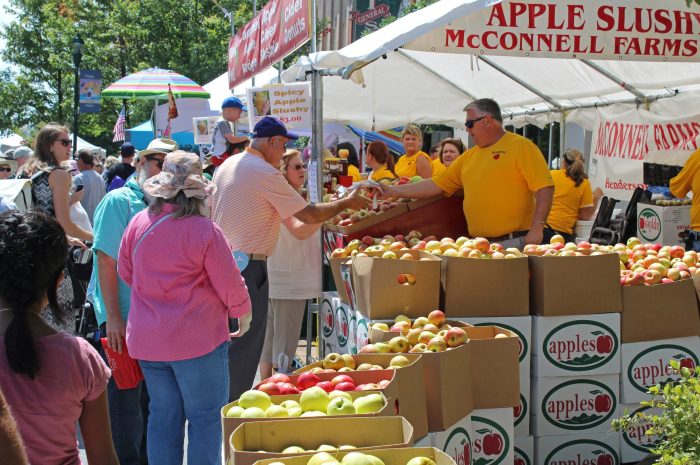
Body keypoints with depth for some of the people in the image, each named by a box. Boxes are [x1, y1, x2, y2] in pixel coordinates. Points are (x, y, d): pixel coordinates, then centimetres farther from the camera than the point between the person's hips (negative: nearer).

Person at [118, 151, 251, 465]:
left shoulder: (138, 223, -2)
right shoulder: (205, 230, -16)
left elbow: (125, 272, 11)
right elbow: (229, 283, -10)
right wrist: (243, 312, 9)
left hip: (147, 340, 5)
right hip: (197, 338, -5)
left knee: (163, 415, 16)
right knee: (206, 416, 7)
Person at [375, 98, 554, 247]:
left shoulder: (521, 147, -3)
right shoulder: (468, 157, 16)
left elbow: (545, 188, -10)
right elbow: (436, 185, 17)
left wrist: (536, 230, -19)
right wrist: (393, 191, 12)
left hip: (515, 242, -5)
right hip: (478, 245, 6)